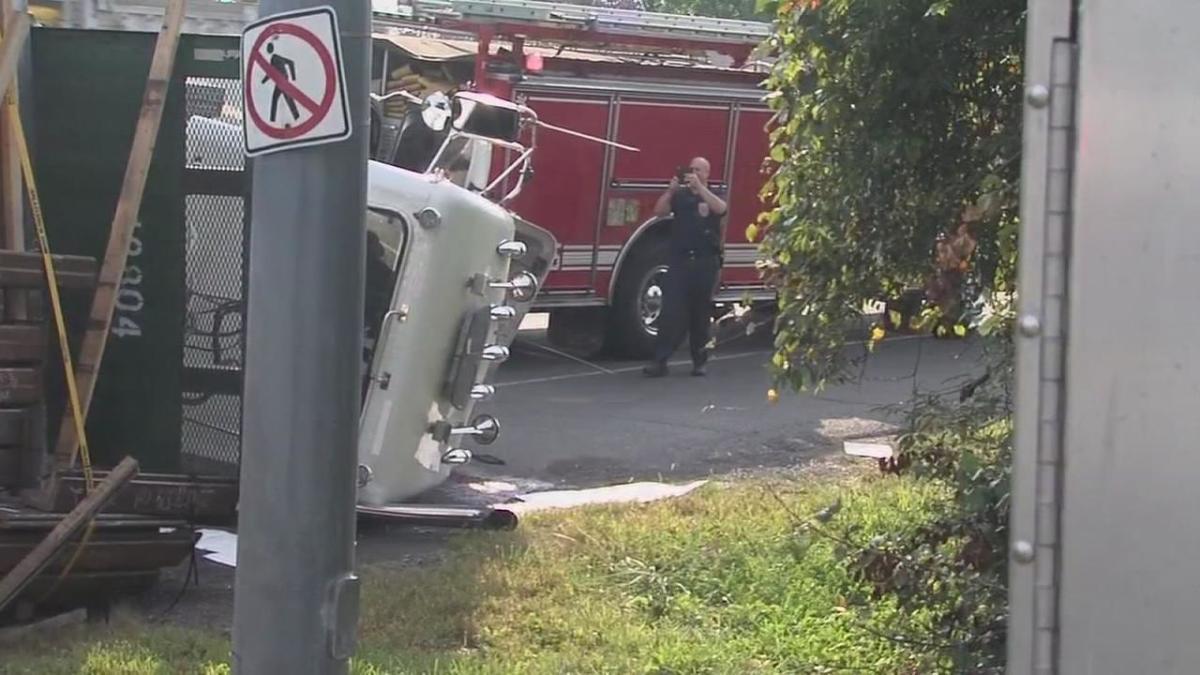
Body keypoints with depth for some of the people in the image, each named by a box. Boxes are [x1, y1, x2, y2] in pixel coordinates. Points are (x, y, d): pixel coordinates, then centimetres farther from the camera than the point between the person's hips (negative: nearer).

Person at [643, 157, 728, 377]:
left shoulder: (714, 196, 6)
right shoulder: (680, 195, 9)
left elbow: (721, 209, -17)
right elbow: (659, 211, -4)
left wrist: (699, 186, -24)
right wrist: (671, 189, -16)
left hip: (705, 263, 0)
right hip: (679, 260, 0)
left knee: (701, 313, 7)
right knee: (670, 311, -7)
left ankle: (699, 361, 17)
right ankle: (660, 360, -10)